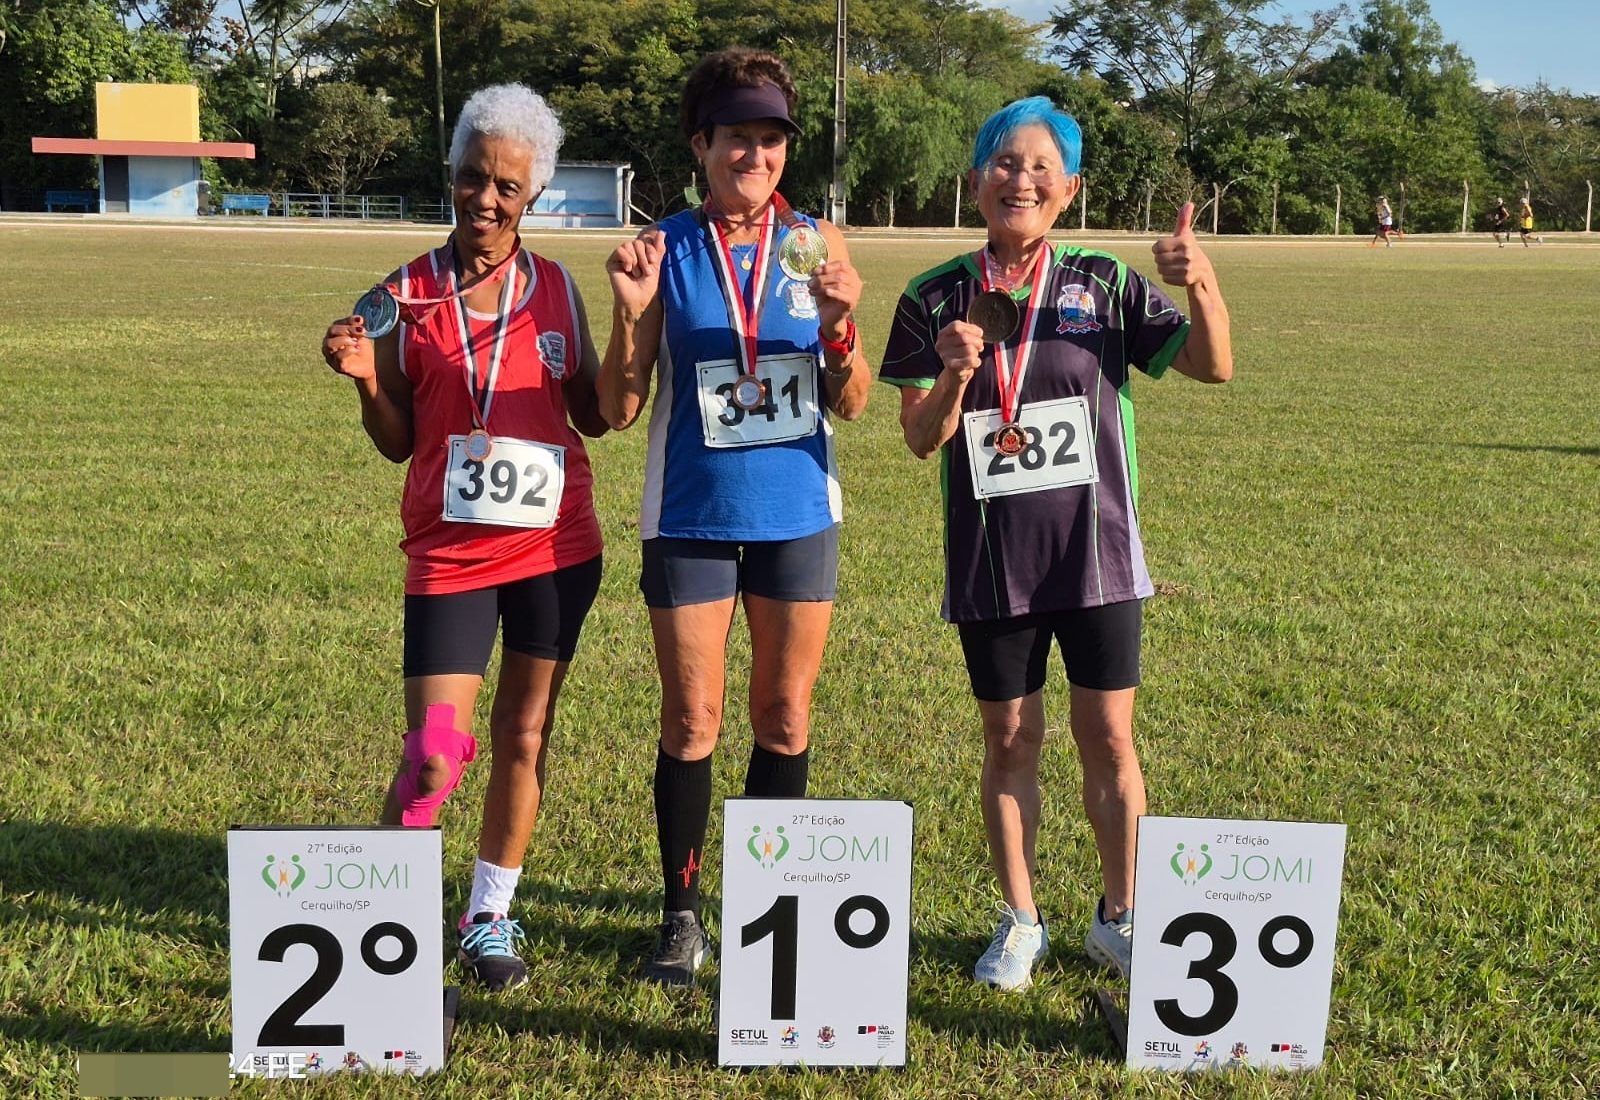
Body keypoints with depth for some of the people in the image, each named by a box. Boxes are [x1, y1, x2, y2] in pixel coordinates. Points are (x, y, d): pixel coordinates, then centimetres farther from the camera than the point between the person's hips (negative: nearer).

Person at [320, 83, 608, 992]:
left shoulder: (556, 288, 3)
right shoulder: (408, 297, -1)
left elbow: (595, 416, 6)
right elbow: (397, 442, 4)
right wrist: (366, 379, -15)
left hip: (557, 547, 2)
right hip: (451, 554, -2)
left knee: (525, 735, 11)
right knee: (435, 755, -7)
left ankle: (490, 917, 26)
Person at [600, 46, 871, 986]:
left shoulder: (816, 242, 0)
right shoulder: (664, 250, -4)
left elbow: (853, 404, 0)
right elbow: (621, 409, -4)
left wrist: (839, 326, -18)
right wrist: (631, 315, -19)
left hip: (798, 517, 2)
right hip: (693, 519, -1)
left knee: (784, 718, 11)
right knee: (692, 723, 4)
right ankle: (683, 912, 19)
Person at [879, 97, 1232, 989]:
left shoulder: (1104, 283, -1)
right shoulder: (935, 301, 0)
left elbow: (1213, 366, -5)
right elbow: (921, 440, -2)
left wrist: (1203, 288, -24)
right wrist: (954, 376, -22)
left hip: (1096, 550, 0)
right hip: (990, 559, 1)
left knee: (1109, 738, 6)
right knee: (1010, 740, 10)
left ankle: (1120, 916, 25)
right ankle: (1021, 923, 26)